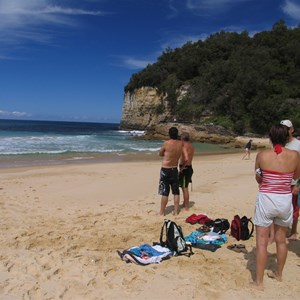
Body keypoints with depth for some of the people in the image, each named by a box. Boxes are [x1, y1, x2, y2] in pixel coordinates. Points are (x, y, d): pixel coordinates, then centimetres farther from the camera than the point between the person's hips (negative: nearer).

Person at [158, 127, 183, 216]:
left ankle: (162, 212, 10)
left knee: (165, 193, 2)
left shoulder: (166, 143, -14)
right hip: (175, 170, 4)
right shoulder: (180, 144, -2)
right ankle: (176, 211, 19)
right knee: (176, 192, 13)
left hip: (165, 170, -4)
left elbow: (160, 154, 1)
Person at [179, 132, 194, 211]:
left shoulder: (184, 147, -19)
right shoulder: (191, 146, 9)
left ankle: (186, 207, 9)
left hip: (185, 169, -9)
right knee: (185, 188, 21)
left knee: (185, 188, 0)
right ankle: (185, 203, 33)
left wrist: (182, 167, -20)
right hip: (189, 168, 9)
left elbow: (186, 159, -32)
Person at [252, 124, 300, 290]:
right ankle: (279, 274, 40)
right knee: (281, 240, 22)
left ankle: (259, 282, 14)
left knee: (262, 242, 6)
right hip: (285, 200, 3)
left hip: (266, 200, -3)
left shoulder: (262, 155, -11)